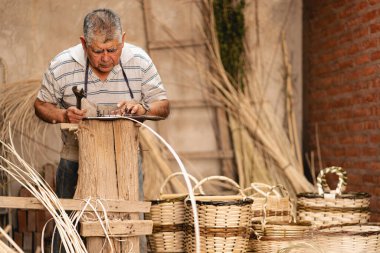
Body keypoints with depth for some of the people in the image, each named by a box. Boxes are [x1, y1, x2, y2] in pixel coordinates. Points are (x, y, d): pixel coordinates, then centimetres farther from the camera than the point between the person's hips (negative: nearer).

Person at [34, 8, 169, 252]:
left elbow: (163, 106, -2)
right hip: (76, 161, -1)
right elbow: (41, 104, 3)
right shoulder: (61, 66, -11)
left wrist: (143, 108, -25)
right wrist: (63, 115, -19)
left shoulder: (139, 61, -8)